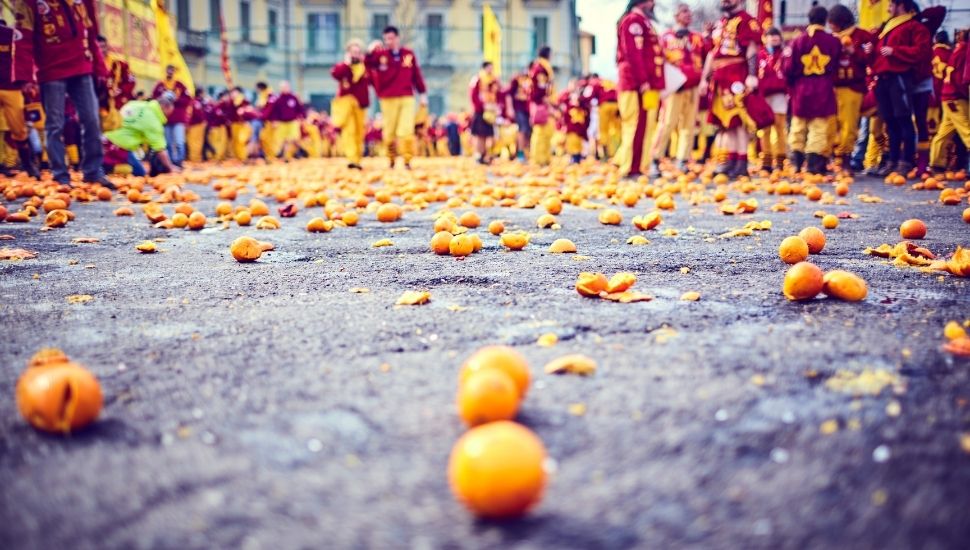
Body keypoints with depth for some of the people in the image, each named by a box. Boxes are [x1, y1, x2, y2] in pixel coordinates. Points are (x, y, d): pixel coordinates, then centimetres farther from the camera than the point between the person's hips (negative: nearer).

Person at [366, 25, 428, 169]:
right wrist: (369, 52, -28)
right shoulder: (380, 54, 3)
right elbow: (368, 65, -11)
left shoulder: (409, 54, 6)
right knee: (389, 132, 5)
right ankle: (392, 159, 21)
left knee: (406, 131, -7)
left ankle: (407, 160, -1)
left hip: (407, 98, 0)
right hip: (388, 99, 0)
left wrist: (422, 94, 10)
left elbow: (416, 75, 10)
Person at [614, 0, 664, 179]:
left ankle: (625, 163, 15)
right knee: (639, 125, -10)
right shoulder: (634, 20, -9)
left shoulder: (642, 21, 23)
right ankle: (632, 169, -9)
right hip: (639, 84, -10)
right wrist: (643, 81, -23)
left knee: (642, 126, 11)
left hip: (645, 83, 10)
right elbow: (634, 53, -18)